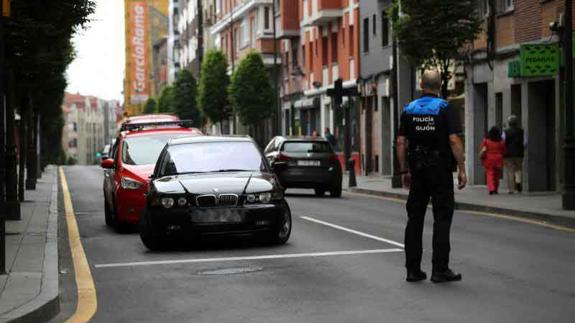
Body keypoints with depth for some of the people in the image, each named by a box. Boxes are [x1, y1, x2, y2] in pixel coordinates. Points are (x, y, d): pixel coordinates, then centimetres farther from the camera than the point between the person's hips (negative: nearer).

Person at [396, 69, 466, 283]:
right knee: (442, 218, 1)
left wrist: (404, 170, 10)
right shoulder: (445, 109, -6)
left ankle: (413, 269, 9)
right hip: (441, 170, -4)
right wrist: (462, 170, -9)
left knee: (414, 219, 9)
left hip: (417, 170, 4)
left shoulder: (409, 110, 6)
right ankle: (440, 270, -1)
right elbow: (454, 140, -14)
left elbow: (401, 142, 4)